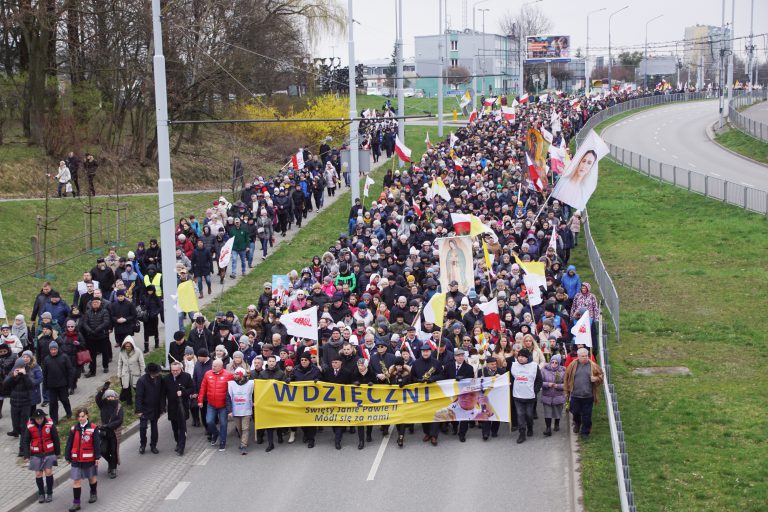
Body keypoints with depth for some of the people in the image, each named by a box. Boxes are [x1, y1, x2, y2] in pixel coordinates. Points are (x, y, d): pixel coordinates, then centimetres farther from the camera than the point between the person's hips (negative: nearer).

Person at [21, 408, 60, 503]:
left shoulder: (50, 424, -9)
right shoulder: (30, 426, -7)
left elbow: (55, 439, 1)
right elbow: (25, 441, -1)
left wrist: (57, 452, 6)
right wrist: (26, 455, -6)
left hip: (49, 453, -1)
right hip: (36, 454, 1)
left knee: (48, 472, -3)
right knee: (38, 474, 4)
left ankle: (49, 494, 11)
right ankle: (41, 494, 19)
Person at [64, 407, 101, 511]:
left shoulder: (93, 428, -10)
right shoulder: (73, 429, -1)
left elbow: (97, 444, -8)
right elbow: (69, 444, 4)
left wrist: (97, 457, -10)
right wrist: (67, 457, 5)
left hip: (89, 459, -2)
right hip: (76, 459, 2)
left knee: (92, 478, 18)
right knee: (76, 480, -1)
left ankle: (93, 494, 43)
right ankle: (76, 503, 3)